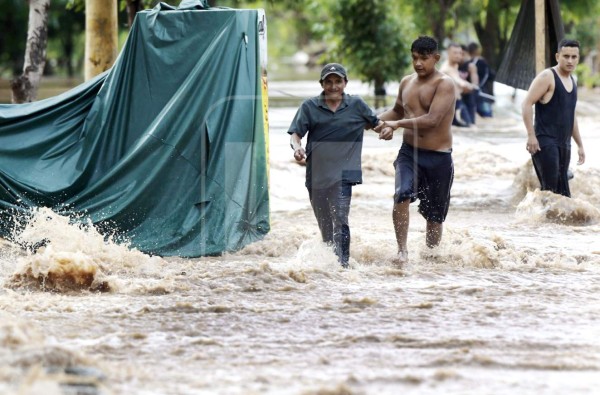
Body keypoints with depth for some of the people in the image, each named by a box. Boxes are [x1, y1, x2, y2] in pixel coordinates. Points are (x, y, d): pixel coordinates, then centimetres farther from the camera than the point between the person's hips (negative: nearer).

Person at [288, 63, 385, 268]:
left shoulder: (356, 105, 5)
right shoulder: (310, 106, 5)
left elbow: (375, 122, 19)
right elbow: (295, 133, 1)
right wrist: (297, 147, -21)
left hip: (343, 172, -2)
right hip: (316, 172, 2)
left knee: (340, 219, -17)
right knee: (324, 223, 12)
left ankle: (343, 263, -19)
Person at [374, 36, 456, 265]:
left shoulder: (444, 84, -10)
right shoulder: (406, 83, 9)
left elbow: (432, 120, -23)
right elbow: (398, 111, 27)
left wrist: (398, 124, -26)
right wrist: (375, 120, 8)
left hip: (439, 158, -3)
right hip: (409, 153, 3)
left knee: (434, 215, 8)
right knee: (402, 195, -26)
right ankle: (402, 250, -25)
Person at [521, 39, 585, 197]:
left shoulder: (572, 81, 18)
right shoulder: (547, 77, -8)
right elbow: (527, 104, -14)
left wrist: (580, 144, 26)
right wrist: (531, 135, -21)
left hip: (564, 145, 8)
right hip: (545, 143, -8)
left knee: (563, 193, 5)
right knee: (550, 190, -16)